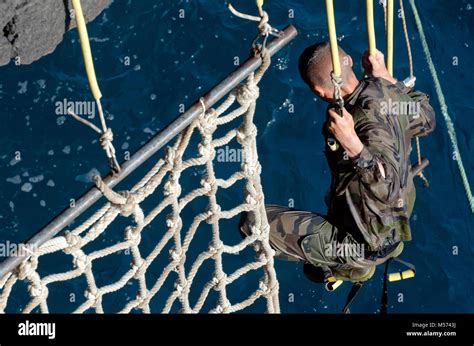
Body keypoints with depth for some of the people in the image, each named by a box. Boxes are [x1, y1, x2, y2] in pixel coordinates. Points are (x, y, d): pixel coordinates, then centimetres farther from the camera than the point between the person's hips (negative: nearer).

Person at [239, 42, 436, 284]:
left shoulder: (370, 123, -34)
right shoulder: (386, 89, -10)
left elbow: (389, 190, -39)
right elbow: (427, 121, 8)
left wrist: (352, 143, -47)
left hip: (367, 244, -9)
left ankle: (349, 263, 2)